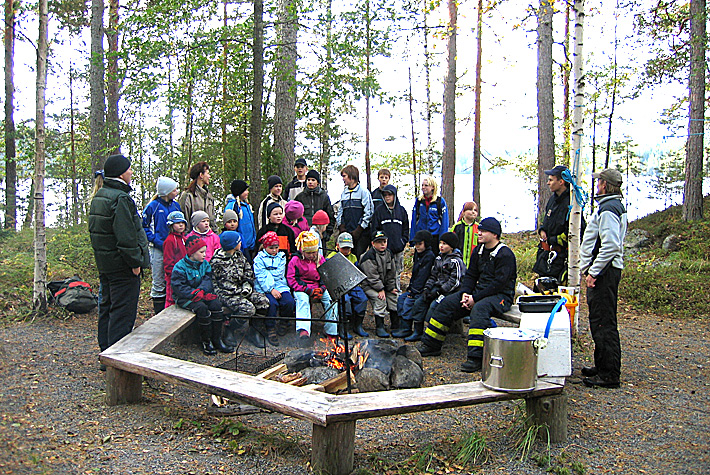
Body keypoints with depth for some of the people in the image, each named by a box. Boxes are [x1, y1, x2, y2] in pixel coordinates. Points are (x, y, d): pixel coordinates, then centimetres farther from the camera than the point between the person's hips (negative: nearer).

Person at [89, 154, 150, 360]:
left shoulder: (99, 196, 13)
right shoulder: (121, 198, -20)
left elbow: (94, 228, 20)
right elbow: (126, 235, -24)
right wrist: (135, 262, -17)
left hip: (105, 263, 10)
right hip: (122, 265, -10)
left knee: (107, 307, 17)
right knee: (122, 311, -4)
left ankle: (106, 352, 27)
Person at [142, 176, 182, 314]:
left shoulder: (175, 205, 8)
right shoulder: (153, 206, -7)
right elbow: (144, 227, -5)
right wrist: (158, 242, -14)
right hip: (158, 250, -5)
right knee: (159, 283, 1)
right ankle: (159, 313, 11)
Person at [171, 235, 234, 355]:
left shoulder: (205, 264, 8)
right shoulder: (180, 267, -10)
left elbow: (208, 280, 0)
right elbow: (178, 287, -17)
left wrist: (201, 290, -23)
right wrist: (196, 294, -25)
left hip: (202, 294, 5)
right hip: (185, 297, -5)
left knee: (216, 304, -21)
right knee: (202, 308, -31)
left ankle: (217, 339, -12)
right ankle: (206, 342, -18)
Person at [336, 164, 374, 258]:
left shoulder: (363, 191, -3)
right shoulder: (344, 193, 15)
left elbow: (368, 213, -8)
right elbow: (340, 213, 18)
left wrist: (358, 230, -12)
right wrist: (341, 227, 2)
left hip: (361, 233, -5)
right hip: (346, 233, 5)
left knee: (359, 257, -9)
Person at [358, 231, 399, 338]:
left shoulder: (388, 254, 6)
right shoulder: (369, 257, -17)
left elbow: (391, 274, 13)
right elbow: (372, 277, -20)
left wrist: (391, 288, 6)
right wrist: (380, 289, -22)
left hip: (384, 285, 7)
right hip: (369, 285, -7)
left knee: (393, 297, -3)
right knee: (379, 298, -27)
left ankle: (395, 325, 11)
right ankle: (379, 327, -23)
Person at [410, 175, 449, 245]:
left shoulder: (440, 201, -1)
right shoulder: (418, 201, 7)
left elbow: (444, 223, 0)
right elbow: (414, 221, 9)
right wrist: (412, 239, 4)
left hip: (435, 237, -2)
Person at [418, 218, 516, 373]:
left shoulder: (505, 254, -14)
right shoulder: (478, 251, 11)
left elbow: (499, 283, -21)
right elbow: (471, 275, 13)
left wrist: (475, 298, -22)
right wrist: (465, 293, -7)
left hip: (501, 295, -8)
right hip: (479, 291, 8)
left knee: (479, 309, -37)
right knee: (447, 303, -3)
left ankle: (476, 358, -39)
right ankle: (430, 345, 6)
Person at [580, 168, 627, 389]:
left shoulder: (608, 210, -16)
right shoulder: (614, 206, 19)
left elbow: (610, 246, -26)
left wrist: (594, 271, -20)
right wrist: (592, 269, 22)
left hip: (604, 272, -11)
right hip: (604, 271, 11)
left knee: (604, 323, -8)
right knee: (599, 321, 16)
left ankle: (610, 374, -4)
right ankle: (602, 365, 26)